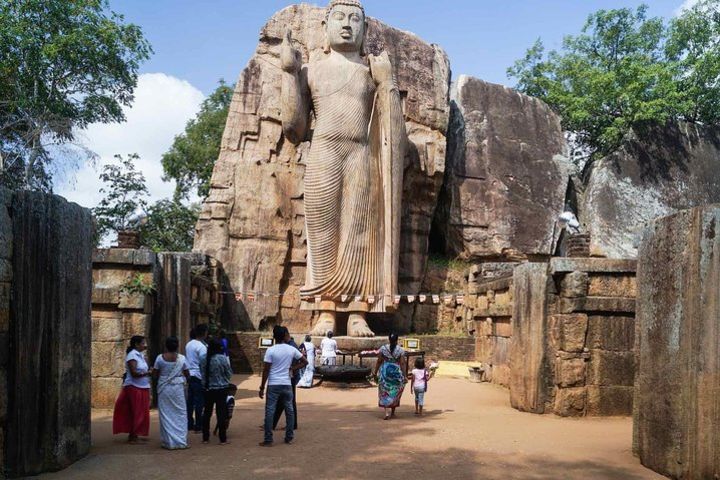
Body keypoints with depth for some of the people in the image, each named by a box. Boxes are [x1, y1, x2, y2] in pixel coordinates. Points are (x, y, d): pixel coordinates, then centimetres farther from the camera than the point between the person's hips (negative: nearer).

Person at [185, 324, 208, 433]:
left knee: (190, 400, 12)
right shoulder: (201, 346, -15)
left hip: (189, 375, 8)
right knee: (199, 402, -2)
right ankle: (198, 427, 1)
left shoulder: (189, 344, 10)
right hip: (198, 376, -8)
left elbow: (187, 359, 14)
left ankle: (189, 425, 18)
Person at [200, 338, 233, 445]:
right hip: (221, 389, -4)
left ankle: (205, 438, 19)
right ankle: (223, 439, 5)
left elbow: (202, 373, 8)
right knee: (221, 413, 2)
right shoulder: (223, 358, -15)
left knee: (207, 412, 13)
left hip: (207, 389, 4)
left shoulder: (203, 358, -4)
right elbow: (229, 374, -7)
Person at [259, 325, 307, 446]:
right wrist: (291, 368, 8)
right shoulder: (291, 349, 1)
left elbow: (266, 370, -9)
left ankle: (268, 440, 2)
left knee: (269, 412, 1)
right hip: (287, 384, 3)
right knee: (289, 410, 13)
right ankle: (289, 437, 18)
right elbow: (305, 362, 8)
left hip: (273, 385, -3)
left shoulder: (270, 350, -10)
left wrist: (262, 388, -3)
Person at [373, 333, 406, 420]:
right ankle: (392, 412, 24)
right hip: (396, 372, 0)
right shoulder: (400, 350, -5)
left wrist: (375, 372, 6)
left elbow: (379, 361, -3)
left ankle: (387, 412, -8)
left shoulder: (383, 348, -3)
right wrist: (405, 375, -3)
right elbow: (402, 363, -7)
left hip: (385, 372, 0)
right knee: (395, 393, 16)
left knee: (385, 393, 6)